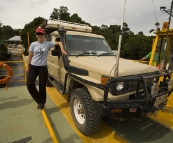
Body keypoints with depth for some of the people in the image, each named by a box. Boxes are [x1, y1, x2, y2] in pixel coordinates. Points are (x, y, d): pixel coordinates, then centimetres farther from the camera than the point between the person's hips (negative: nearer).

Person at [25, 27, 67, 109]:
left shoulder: (48, 44, -2)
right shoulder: (33, 44, 2)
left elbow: (59, 43, 3)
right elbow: (30, 56, 6)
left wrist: (62, 50, -15)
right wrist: (27, 67, 3)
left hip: (43, 67, -2)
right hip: (33, 67, 2)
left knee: (42, 86, 2)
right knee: (30, 84, -8)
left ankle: (42, 102, 23)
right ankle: (39, 100, 11)